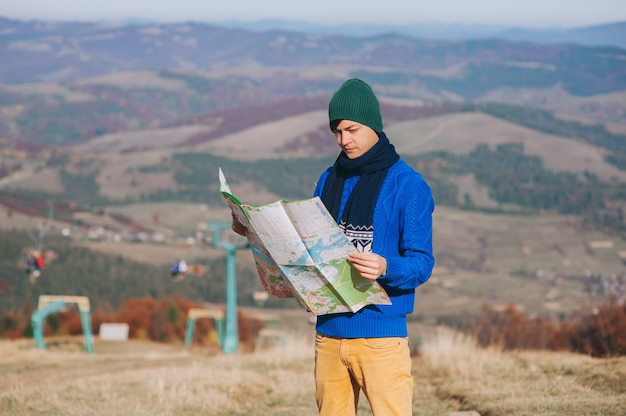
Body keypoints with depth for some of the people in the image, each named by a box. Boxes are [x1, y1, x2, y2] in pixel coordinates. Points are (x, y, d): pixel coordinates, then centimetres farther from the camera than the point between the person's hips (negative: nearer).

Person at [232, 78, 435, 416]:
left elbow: (421, 264, -10)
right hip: (329, 331, 6)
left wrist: (385, 268, -30)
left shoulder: (407, 185, -6)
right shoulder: (329, 180, 14)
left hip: (380, 333, -6)